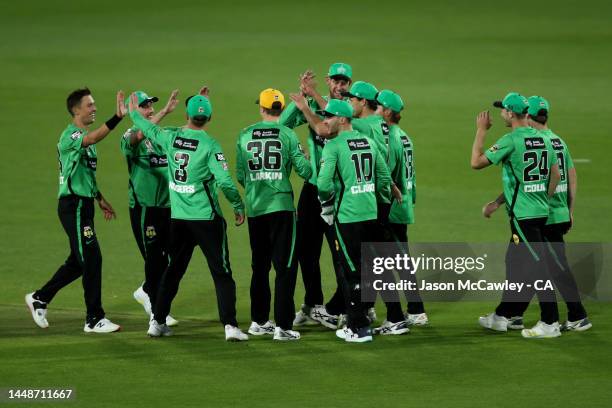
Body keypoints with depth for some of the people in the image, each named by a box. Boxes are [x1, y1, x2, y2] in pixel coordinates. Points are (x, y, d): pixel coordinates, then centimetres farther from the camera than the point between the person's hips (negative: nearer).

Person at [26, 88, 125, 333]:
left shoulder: (85, 137, 16)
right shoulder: (70, 136, -15)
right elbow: (93, 139, -37)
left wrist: (100, 199, 22)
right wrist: (117, 117, -49)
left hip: (83, 204, 10)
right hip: (73, 205, -10)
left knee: (79, 261, 15)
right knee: (91, 258, -8)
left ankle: (39, 298, 27)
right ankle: (94, 319, -3)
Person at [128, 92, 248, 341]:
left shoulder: (171, 138, 1)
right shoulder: (209, 145, -12)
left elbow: (149, 129, 21)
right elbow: (224, 181, -17)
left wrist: (133, 112, 40)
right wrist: (239, 207, -4)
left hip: (178, 217, 5)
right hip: (206, 218, -5)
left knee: (173, 270, 17)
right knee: (222, 273, -1)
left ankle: (157, 321, 18)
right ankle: (230, 326, -9)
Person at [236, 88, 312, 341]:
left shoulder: (245, 135, 4)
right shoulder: (287, 134, -5)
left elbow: (240, 176, 6)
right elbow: (303, 168, -8)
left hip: (254, 208, 4)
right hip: (281, 206, -4)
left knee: (259, 265, 17)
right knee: (285, 266, -2)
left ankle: (258, 321, 23)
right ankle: (283, 326, -7)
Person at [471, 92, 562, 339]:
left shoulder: (511, 140, -14)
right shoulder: (543, 139, 10)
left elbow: (476, 162, -9)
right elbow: (555, 175, 14)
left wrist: (481, 131, 0)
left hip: (523, 215, -8)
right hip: (540, 212, 8)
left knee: (536, 266, -7)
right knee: (515, 264, 17)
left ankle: (550, 323, -7)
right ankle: (501, 317, 26)